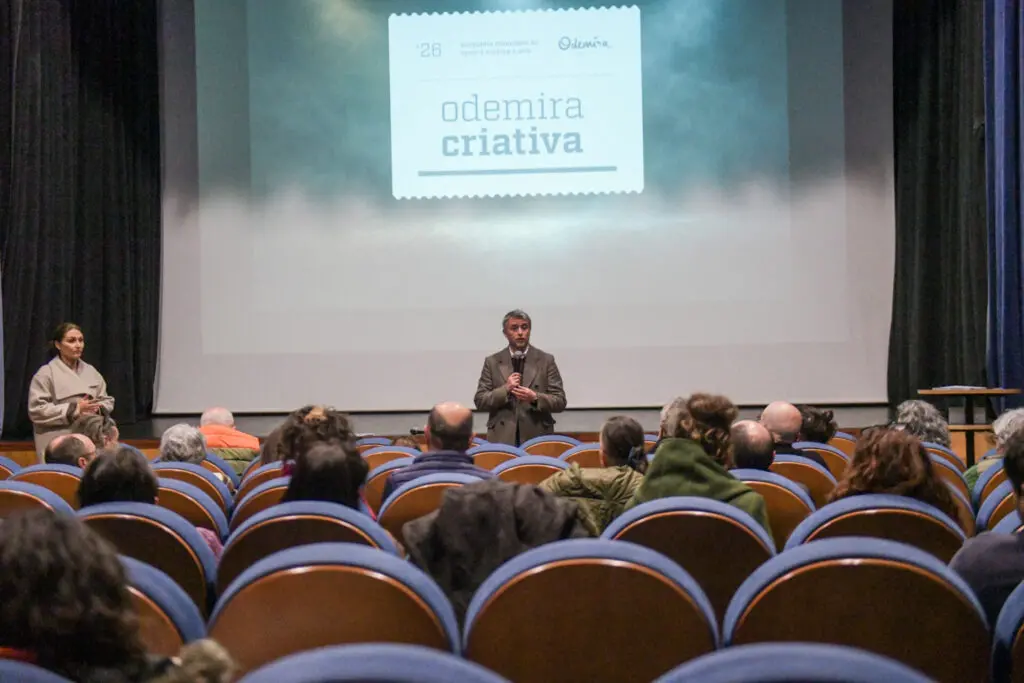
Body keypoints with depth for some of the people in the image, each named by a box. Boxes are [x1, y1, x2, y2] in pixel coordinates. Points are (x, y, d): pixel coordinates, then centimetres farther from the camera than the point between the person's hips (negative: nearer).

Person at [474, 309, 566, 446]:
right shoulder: (492, 362, 8)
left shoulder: (546, 360, 6)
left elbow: (560, 402, 2)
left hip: (538, 437, 0)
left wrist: (535, 398, -15)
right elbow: (479, 401, 4)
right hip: (502, 439, 0)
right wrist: (505, 389, -11)